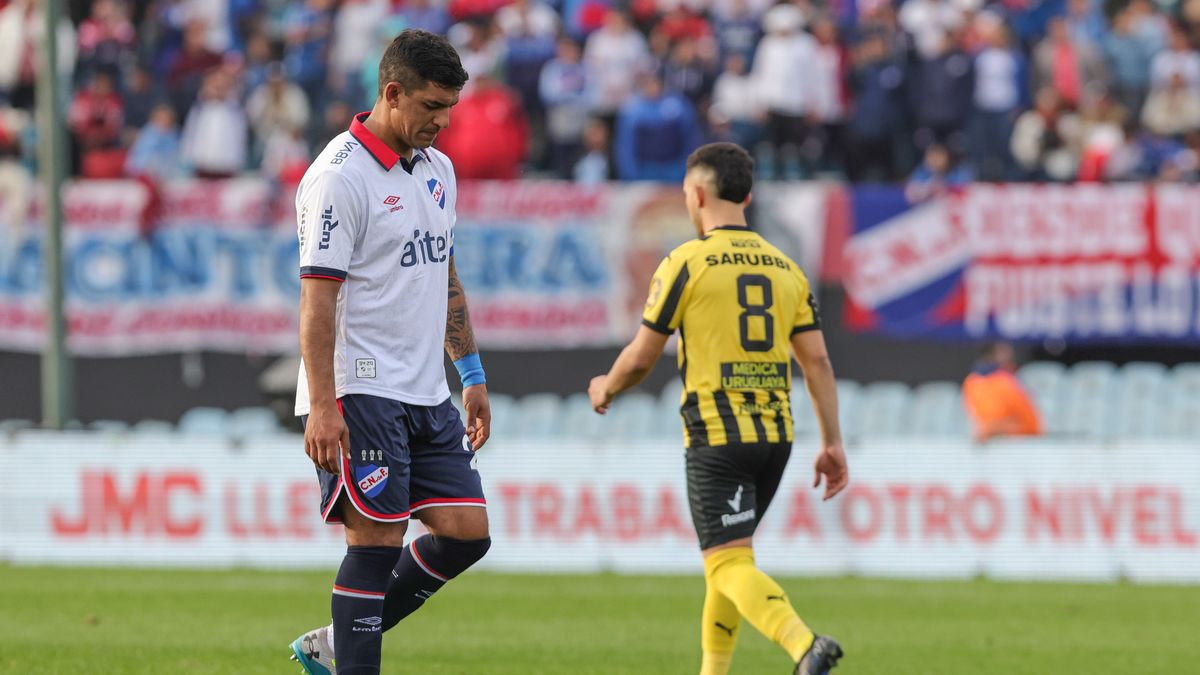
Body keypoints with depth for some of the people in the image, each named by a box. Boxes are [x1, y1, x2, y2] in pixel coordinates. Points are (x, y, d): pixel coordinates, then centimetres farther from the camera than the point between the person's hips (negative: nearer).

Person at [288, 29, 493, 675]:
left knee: (466, 531, 2)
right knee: (376, 542, -9)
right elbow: (317, 297, -16)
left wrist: (471, 373, 21)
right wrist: (322, 407, -22)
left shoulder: (436, 169, 13)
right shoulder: (340, 176, -13)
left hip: (425, 395, 8)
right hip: (361, 394, -8)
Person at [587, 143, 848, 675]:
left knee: (730, 565, -10)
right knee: (729, 556, 21)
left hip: (716, 436, -6)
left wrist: (606, 389, 18)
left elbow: (642, 357, -2)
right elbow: (817, 360, 5)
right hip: (775, 433, 6)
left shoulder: (686, 263, -6)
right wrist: (833, 443, 7)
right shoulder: (784, 267, 10)